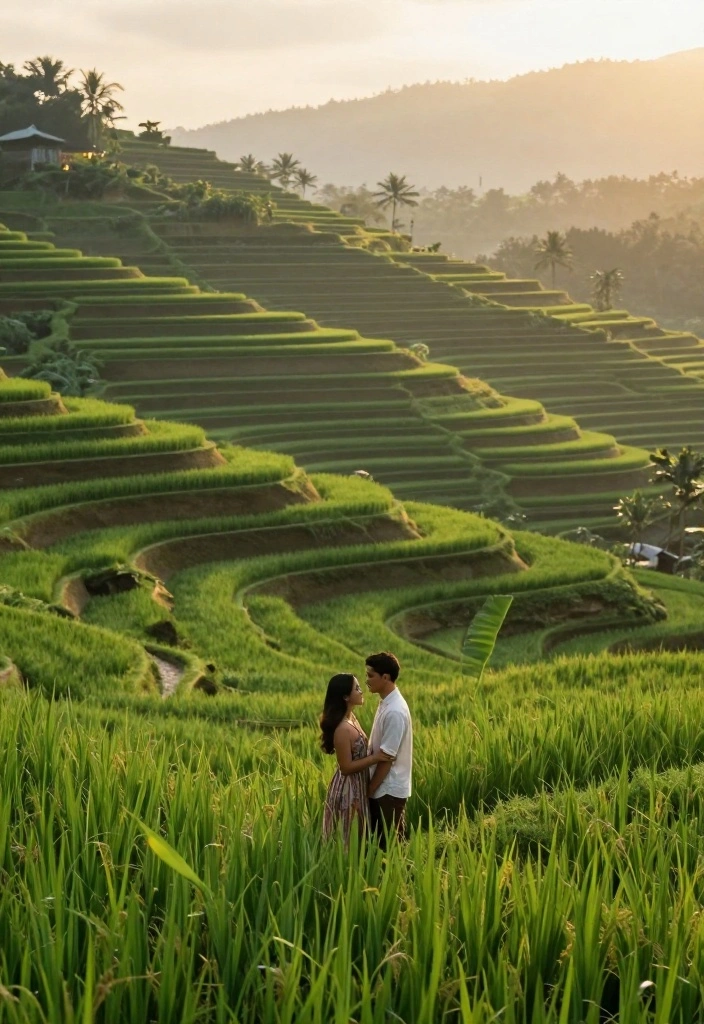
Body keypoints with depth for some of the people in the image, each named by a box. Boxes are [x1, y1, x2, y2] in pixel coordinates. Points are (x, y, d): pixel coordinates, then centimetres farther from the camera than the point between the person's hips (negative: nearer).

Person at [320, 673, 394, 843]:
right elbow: (346, 767, -23)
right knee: (349, 840, 4)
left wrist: (377, 754, 5)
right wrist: (375, 758, -22)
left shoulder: (350, 717, 4)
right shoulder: (342, 729, -26)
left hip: (357, 786, 9)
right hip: (348, 789, -9)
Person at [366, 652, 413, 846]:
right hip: (381, 787, 9)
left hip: (389, 790, -9)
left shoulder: (395, 711, -23)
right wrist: (370, 787, 16)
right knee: (379, 842, 15)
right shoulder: (386, 703, 7)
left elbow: (387, 757, -22)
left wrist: (369, 790, -15)